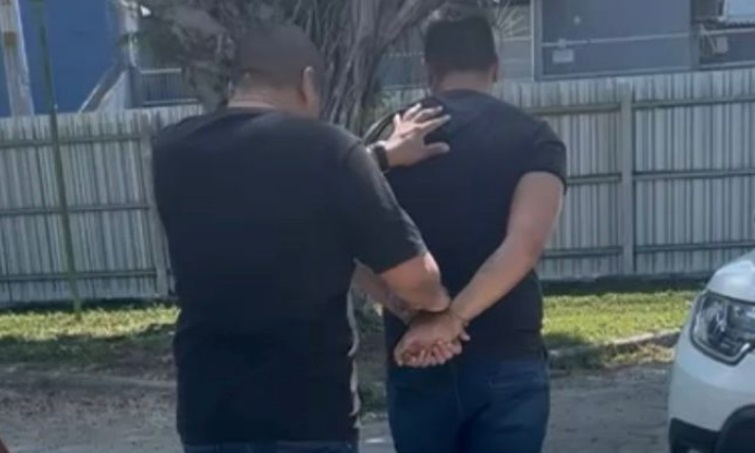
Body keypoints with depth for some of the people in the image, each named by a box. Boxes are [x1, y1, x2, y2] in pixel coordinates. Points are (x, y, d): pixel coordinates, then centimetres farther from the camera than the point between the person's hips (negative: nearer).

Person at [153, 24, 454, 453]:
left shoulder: (174, 151, 0)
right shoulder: (325, 149, -16)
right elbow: (414, 278, -13)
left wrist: (380, 154, 16)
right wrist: (441, 308, 9)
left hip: (208, 414, 5)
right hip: (309, 416, -5)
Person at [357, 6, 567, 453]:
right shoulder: (533, 138, -1)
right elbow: (524, 245, -19)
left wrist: (413, 316, -15)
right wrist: (453, 318, -19)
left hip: (416, 360, 2)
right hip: (507, 361, -2)